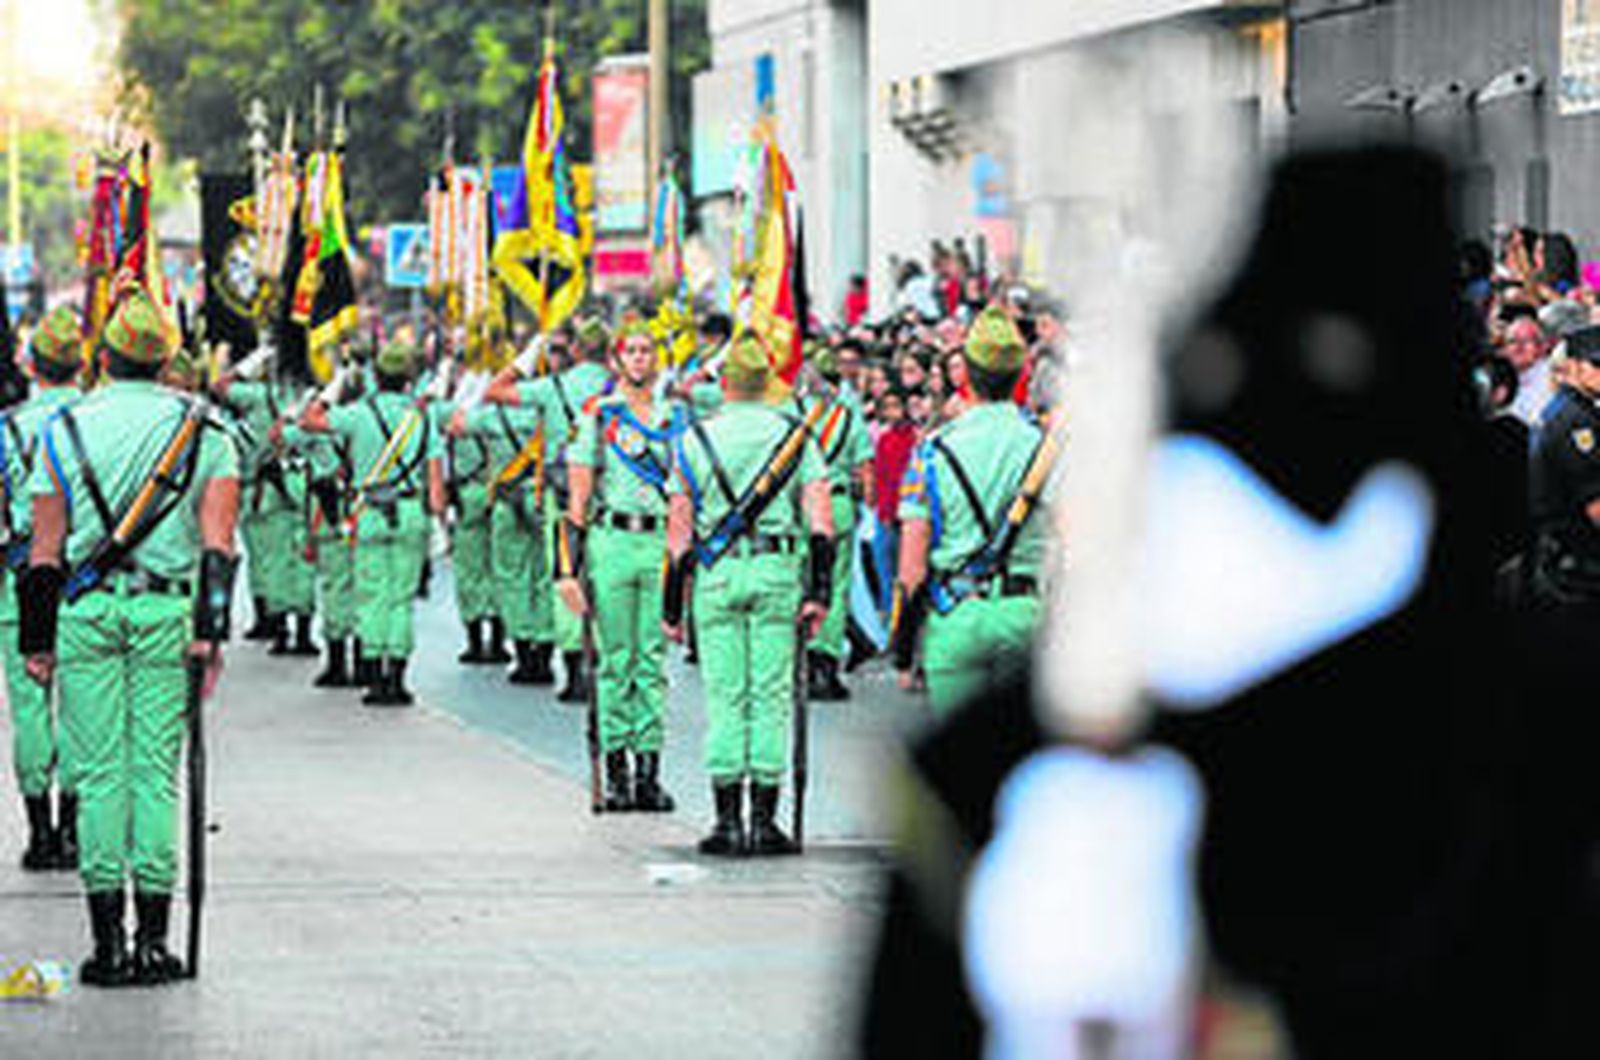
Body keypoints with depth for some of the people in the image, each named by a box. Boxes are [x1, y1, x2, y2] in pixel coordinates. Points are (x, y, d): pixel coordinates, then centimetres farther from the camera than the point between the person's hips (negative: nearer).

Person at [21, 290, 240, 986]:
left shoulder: (64, 431, 3)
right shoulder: (205, 432, 4)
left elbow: (46, 549, 2)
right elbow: (218, 543, -5)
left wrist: (36, 640, 7)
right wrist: (211, 631, -7)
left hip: (86, 612, 0)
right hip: (168, 611, 0)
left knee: (100, 773, 2)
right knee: (156, 771, 3)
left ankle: (107, 941, 0)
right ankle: (153, 939, 0)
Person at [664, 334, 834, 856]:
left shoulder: (695, 440, 3)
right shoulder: (796, 437, 5)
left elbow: (679, 530, 2)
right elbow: (820, 519, -4)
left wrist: (672, 606, 7)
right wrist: (819, 592, -3)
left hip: (716, 573, 0)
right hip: (778, 573, 0)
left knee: (725, 698, 3)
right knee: (771, 696, 3)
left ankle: (727, 819, 0)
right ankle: (764, 821, 1)